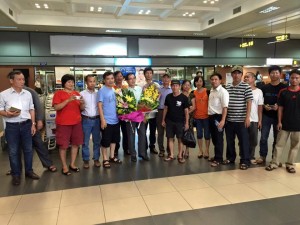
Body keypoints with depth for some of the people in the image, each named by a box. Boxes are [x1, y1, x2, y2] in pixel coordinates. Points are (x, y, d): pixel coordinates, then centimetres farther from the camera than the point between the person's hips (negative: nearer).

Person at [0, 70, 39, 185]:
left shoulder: (28, 94, 7)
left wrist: (33, 124, 7)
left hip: (26, 124, 3)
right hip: (11, 126, -3)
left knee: (28, 149, 11)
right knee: (13, 151, 7)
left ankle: (29, 171, 27)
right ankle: (16, 174, 21)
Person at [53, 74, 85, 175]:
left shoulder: (76, 93, 12)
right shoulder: (58, 93, -3)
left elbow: (82, 108, 13)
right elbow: (56, 107, -14)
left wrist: (82, 103, -10)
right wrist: (68, 100, -23)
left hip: (76, 122, 5)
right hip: (63, 123, -5)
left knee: (75, 144, 8)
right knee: (63, 145, 0)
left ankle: (72, 164, 22)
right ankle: (64, 166, 13)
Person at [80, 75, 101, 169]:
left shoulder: (98, 93, 6)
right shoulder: (82, 94, 0)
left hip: (96, 119, 2)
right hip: (86, 120, -2)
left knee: (97, 140, 9)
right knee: (85, 141, 5)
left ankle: (96, 159, 22)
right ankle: (86, 160, 17)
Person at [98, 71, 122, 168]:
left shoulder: (115, 90, 10)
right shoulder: (102, 90, -10)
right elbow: (99, 105, -14)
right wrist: (102, 119, -19)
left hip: (115, 119, 7)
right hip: (107, 120, -7)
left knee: (114, 139, 17)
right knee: (105, 141, 3)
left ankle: (112, 156, 31)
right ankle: (105, 159, 16)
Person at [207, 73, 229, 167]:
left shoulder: (223, 91, -12)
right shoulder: (211, 91, 12)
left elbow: (225, 107, -18)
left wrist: (223, 120, -24)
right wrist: (209, 116, 13)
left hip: (218, 117, -8)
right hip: (211, 117, 8)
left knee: (219, 139, 0)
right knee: (214, 138, 15)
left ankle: (218, 159, 8)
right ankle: (217, 156, 28)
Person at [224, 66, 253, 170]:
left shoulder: (246, 87, -5)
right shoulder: (227, 87, 8)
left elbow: (249, 102, -8)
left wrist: (247, 117, -13)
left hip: (241, 119, -4)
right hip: (229, 119, 5)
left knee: (243, 141, 3)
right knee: (229, 140, 14)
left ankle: (245, 161, 14)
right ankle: (230, 157, 30)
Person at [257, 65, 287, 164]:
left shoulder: (284, 88, -3)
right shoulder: (264, 88, 4)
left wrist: (279, 106, -19)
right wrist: (264, 106, -10)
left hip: (278, 116, -1)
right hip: (266, 116, 1)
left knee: (277, 138, 9)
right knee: (263, 137, 3)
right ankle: (262, 156, 17)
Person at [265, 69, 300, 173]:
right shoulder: (283, 92, -1)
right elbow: (280, 108, 1)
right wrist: (279, 121, -4)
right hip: (285, 123, 0)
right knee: (279, 144, 5)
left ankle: (290, 164, 22)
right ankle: (274, 163, 15)